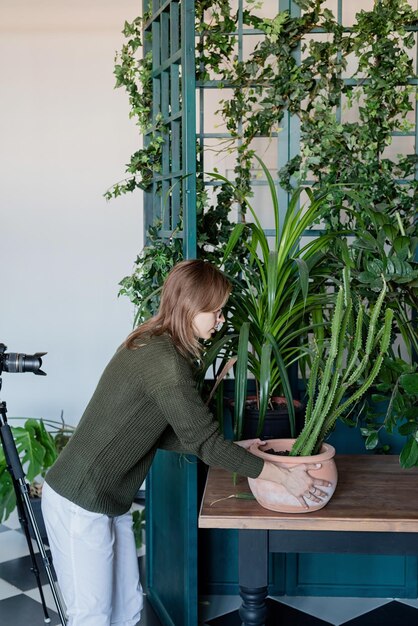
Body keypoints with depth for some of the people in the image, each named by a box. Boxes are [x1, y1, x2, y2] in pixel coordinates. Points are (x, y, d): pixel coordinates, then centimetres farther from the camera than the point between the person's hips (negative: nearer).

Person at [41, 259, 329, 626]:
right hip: (80, 502, -10)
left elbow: (163, 434, 12)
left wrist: (231, 450, 8)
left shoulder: (153, 345, 7)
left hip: (109, 499, 10)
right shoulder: (163, 361, -23)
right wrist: (284, 477, -12)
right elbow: (203, 442, -20)